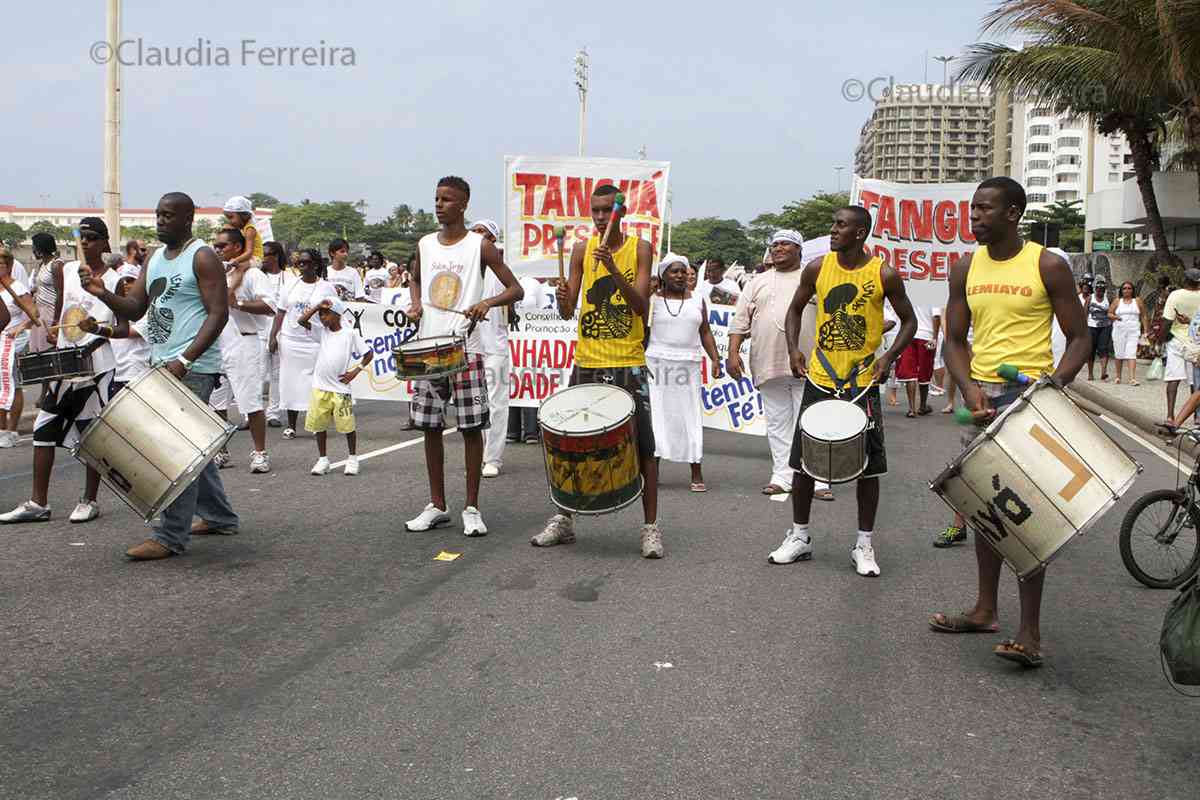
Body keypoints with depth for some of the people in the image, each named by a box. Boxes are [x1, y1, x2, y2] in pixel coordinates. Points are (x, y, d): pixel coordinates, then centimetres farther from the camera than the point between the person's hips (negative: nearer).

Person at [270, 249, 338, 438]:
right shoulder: (290, 285, 9)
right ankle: (291, 425, 12)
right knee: (290, 381, 4)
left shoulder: (326, 288, 0)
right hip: (290, 341, 3)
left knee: (314, 383, -3)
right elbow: (280, 312, 11)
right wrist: (274, 335, 2)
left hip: (315, 343, -3)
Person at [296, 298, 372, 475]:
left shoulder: (349, 333, -4)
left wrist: (355, 371, -5)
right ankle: (323, 459, 18)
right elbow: (302, 321, -3)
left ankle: (353, 458, 14)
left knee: (347, 426, -1)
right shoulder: (322, 331, 7)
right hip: (320, 387, 4)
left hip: (340, 388, -4)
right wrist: (318, 306, -7)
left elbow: (368, 353, 0)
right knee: (318, 424, 6)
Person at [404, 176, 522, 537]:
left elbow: (516, 289, -3)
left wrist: (488, 302, -21)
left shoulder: (480, 245, -3)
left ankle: (472, 508, 9)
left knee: (471, 428, -1)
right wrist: (416, 303, 8)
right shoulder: (425, 244, 10)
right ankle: (437, 506, 19)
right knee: (430, 427, 8)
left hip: (465, 349, -4)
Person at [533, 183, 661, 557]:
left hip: (628, 365, -3)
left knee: (642, 446, 0)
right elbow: (568, 312, 3)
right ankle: (564, 520, 22)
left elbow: (642, 308, -12)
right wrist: (563, 298, -20)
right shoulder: (581, 249, 6)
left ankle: (651, 527, 9)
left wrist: (614, 270, -23)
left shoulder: (640, 248, -2)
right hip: (586, 362, 3)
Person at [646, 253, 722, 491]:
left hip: (688, 366, 2)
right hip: (656, 364, -2)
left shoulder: (697, 299, 11)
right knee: (655, 415, -2)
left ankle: (697, 474, 2)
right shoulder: (652, 299, 4)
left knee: (690, 417, 0)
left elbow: (705, 332, 12)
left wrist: (714, 358, 2)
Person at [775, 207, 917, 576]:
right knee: (803, 460, 6)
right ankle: (799, 537, 21)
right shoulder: (817, 268, -1)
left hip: (863, 383, -2)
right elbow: (796, 309, 13)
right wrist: (793, 349, -3)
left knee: (868, 466, 3)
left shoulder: (884, 275, -8)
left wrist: (889, 357, -13)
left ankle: (864, 545, 17)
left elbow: (909, 321, 2)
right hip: (819, 379, 2)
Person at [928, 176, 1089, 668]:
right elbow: (955, 339, 8)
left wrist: (1055, 382, -20)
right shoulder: (965, 270, 7)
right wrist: (969, 390, -9)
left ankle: (1030, 631, -3)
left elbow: (1079, 338, -3)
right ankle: (985, 609, 25)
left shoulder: (1047, 267, -5)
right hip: (982, 397, 5)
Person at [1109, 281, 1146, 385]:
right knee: (1119, 354, 7)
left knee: (1132, 354, -13)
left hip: (1133, 331, -1)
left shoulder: (1137, 301, 8)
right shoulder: (1117, 301, 9)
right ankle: (1118, 376, 22)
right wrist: (1115, 317, -12)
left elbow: (1143, 316, 11)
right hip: (1119, 330, 1)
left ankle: (1132, 378, -20)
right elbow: (1109, 313, 10)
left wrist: (1145, 330, 6)